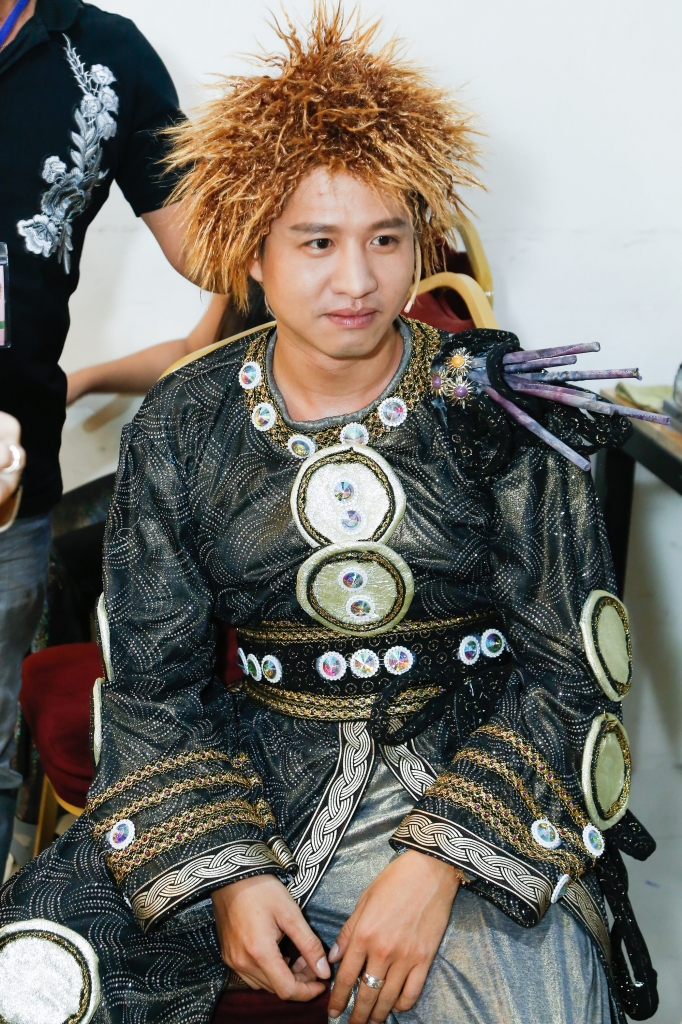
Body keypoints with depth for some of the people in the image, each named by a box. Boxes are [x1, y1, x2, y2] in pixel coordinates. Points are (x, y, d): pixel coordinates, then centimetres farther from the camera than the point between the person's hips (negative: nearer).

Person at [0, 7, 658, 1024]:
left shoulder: (503, 408, -2)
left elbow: (568, 662, -3)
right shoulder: (180, 431, 3)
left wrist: (437, 868, -15)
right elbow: (152, 682, 4)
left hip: (475, 789, -1)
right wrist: (226, 872, -12)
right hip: (250, 783, 1)